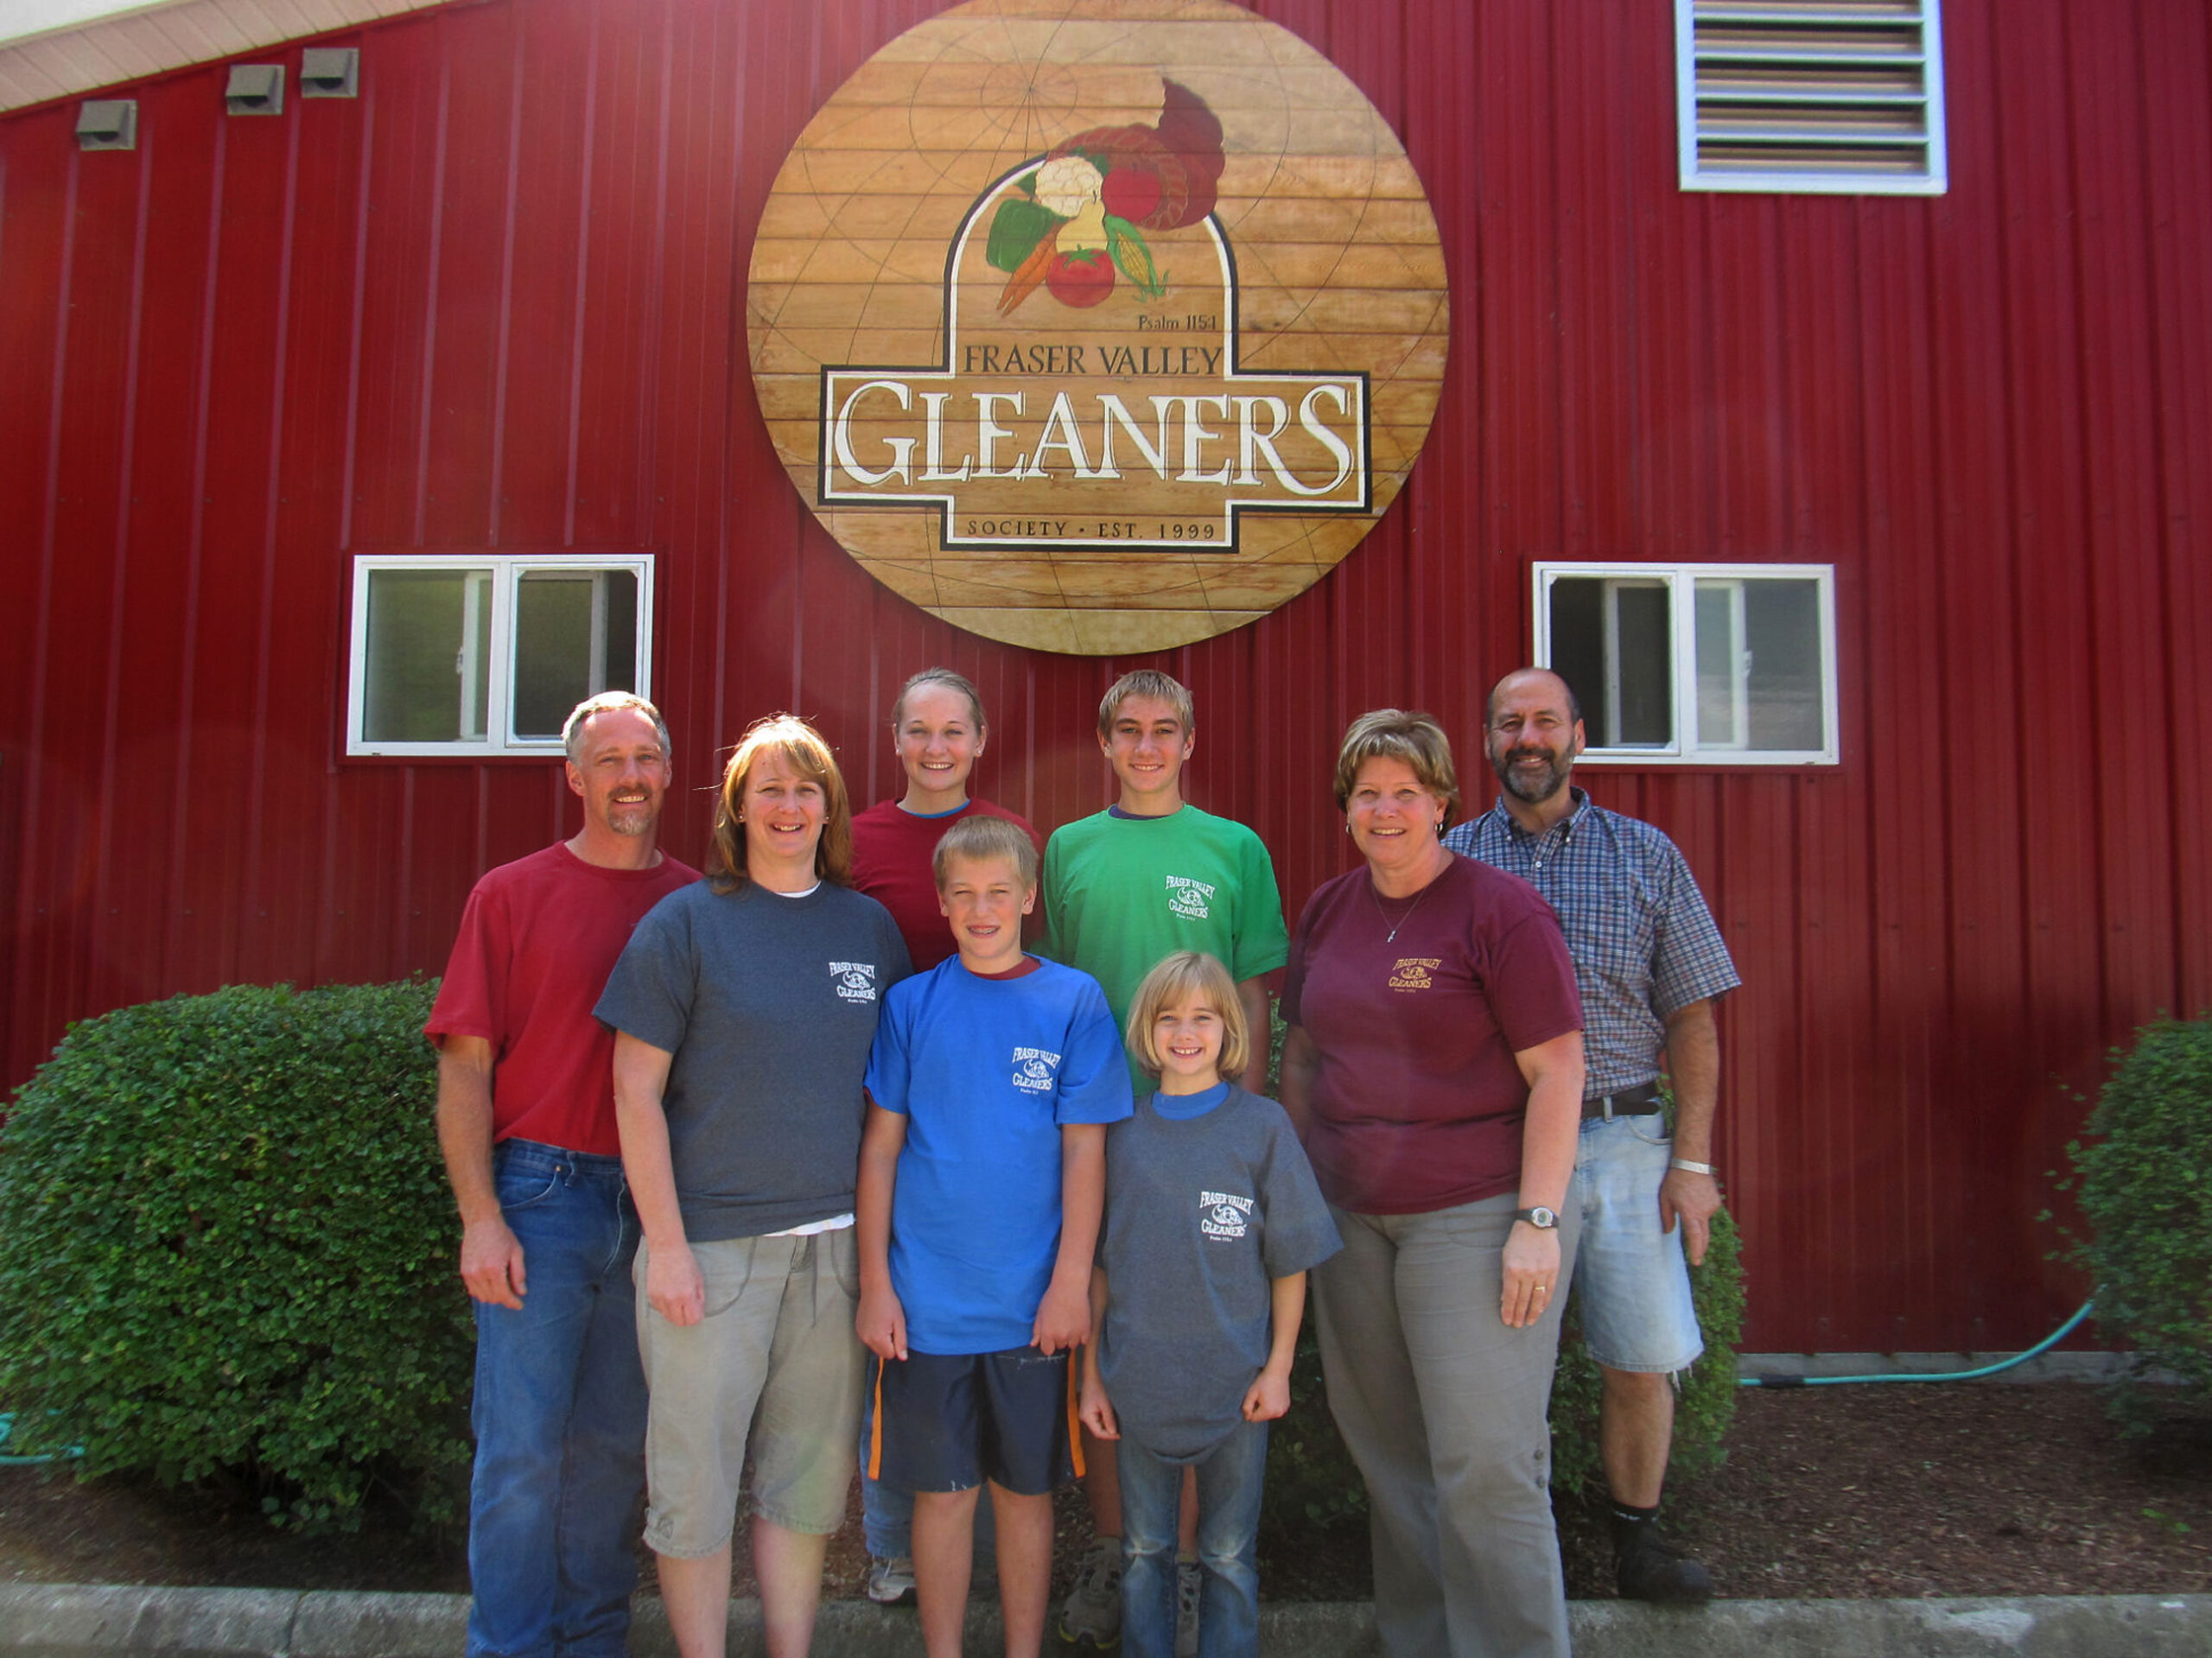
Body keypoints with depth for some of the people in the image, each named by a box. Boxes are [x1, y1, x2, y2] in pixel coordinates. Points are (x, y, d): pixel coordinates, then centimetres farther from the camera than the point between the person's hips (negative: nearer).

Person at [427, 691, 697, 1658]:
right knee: (523, 1445, 1)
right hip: (543, 1192, -3)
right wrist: (480, 1215, -10)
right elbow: (465, 1064, -3)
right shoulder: (512, 895, 0)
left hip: (659, 1203, 3)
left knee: (618, 1440, 13)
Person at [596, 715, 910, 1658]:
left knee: (810, 1475, 12)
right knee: (696, 1480, 5)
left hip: (833, 1242, 3)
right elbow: (637, 1091, -6)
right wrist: (666, 1244, -11)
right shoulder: (687, 922, -4)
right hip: (711, 1242, -3)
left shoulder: (870, 926, 6)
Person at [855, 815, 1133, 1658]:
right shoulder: (912, 1003, 1)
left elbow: (1084, 1151, -2)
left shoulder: (1074, 1000, -2)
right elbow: (881, 1147, 3)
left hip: (1032, 1302, 0)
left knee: (1026, 1487, 12)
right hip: (926, 1301, 1)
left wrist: (1070, 1283, -6)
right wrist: (875, 1285, 0)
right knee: (942, 1488, 10)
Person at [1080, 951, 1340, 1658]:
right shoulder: (1121, 1132, 0)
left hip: (1235, 1383, -1)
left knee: (1229, 1556, 12)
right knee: (1143, 1552, 15)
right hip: (1138, 1386, 2)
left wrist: (1278, 1368, -4)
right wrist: (1091, 1373, 4)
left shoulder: (1262, 1127, -4)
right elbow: (1098, 1266, 4)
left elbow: (1290, 1261, -1)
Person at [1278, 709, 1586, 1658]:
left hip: (1473, 1214, -6)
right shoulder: (1327, 912, 10)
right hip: (1349, 1215, 6)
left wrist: (1539, 1220, -15)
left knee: (1485, 1464, -4)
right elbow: (1302, 1054, 17)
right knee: (1384, 1450, 14)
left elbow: (1556, 1071, -10)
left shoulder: (1499, 910, -8)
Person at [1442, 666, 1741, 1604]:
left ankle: (1637, 1545, 24)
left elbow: (1691, 1015, 5)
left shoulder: (1646, 856, 6)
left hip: (1621, 1140, 1)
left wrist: (1693, 1159, -2)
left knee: (1644, 1362, 4)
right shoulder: (1447, 862, 5)